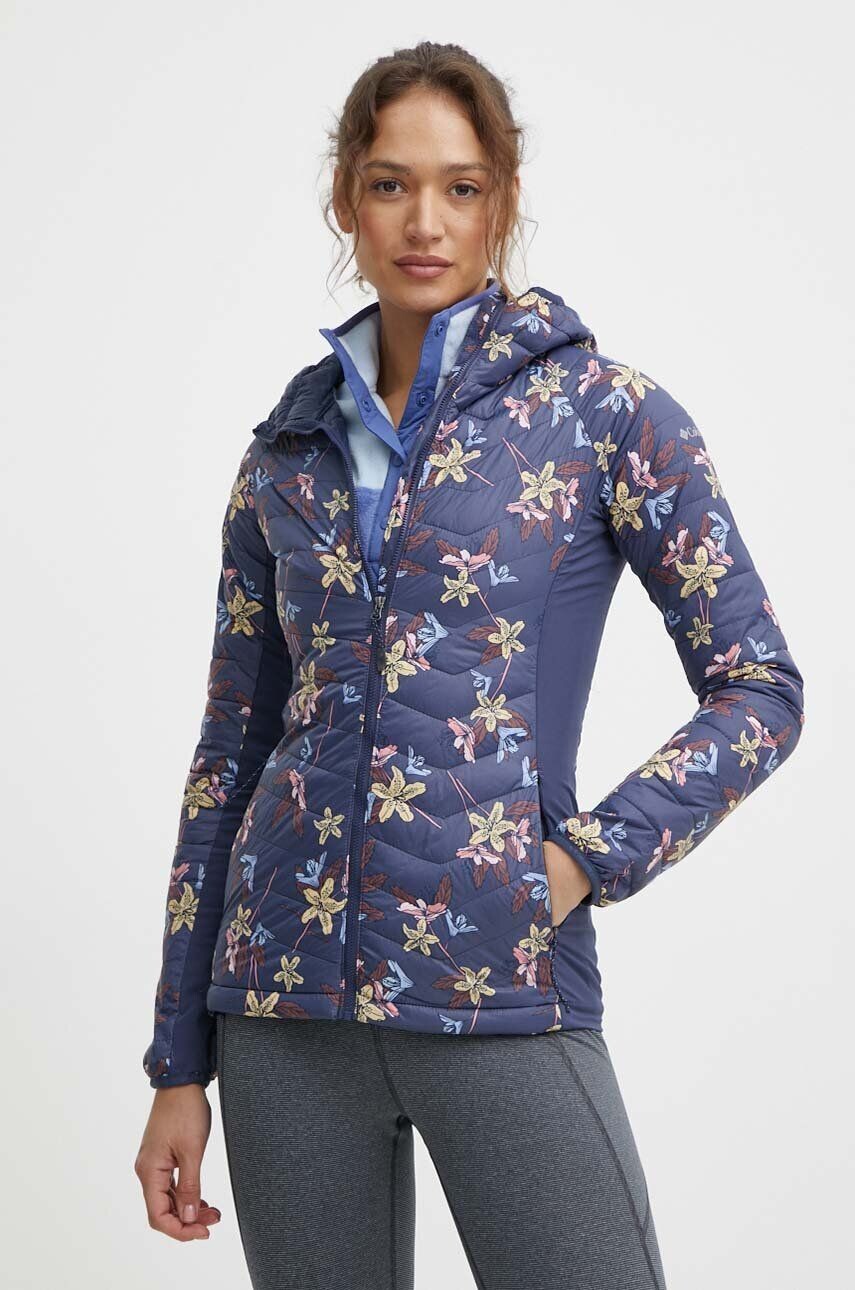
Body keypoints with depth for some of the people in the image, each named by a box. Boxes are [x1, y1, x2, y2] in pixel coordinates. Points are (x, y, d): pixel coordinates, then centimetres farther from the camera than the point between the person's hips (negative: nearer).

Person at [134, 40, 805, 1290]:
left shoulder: (602, 411, 0)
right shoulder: (288, 451, 10)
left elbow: (759, 690, 2)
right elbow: (231, 752, 12)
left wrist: (590, 856, -10)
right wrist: (181, 1063, 10)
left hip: (502, 991, -3)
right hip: (286, 998, 3)